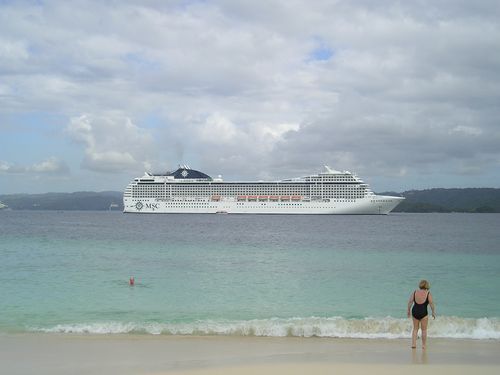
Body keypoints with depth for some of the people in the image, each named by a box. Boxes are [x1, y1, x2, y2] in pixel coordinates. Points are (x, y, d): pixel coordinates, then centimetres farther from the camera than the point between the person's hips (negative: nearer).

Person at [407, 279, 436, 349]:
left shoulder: (414, 292, 3)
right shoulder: (428, 294, -4)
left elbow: (410, 302, 2)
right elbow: (431, 304, -6)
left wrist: (408, 311, 13)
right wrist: (433, 313, 4)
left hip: (415, 311, 3)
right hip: (423, 312, -3)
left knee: (415, 328, 17)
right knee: (424, 330, 10)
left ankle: (413, 344, 12)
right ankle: (423, 345, 14)